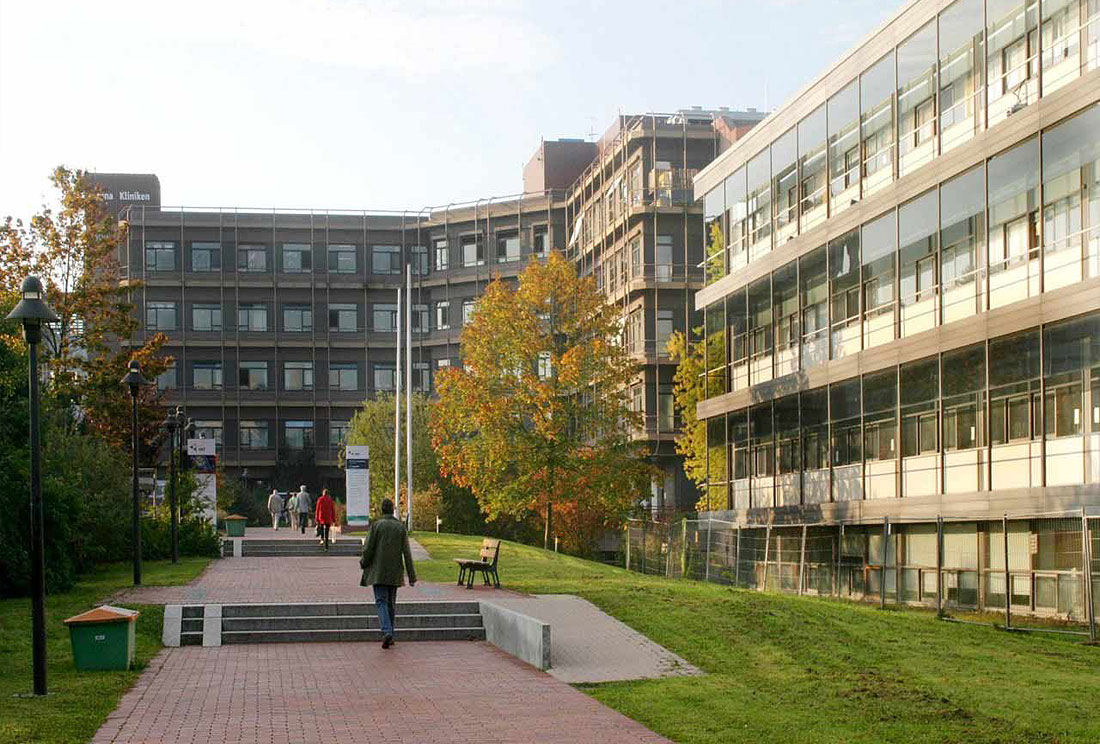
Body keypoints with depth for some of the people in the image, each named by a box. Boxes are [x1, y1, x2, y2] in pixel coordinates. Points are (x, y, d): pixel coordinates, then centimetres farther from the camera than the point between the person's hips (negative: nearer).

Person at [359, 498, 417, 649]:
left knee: (381, 602, -5)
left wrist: (363, 563, 13)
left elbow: (368, 549, -8)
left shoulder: (376, 526, -7)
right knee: (391, 603, 14)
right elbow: (407, 553, -1)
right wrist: (411, 576, 2)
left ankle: (387, 632, -25)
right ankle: (390, 636, 17)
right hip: (394, 573, 3)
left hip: (378, 572, -3)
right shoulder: (401, 527, 1)